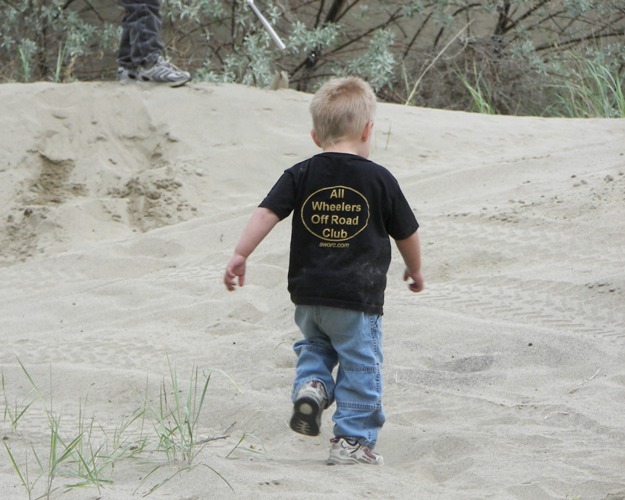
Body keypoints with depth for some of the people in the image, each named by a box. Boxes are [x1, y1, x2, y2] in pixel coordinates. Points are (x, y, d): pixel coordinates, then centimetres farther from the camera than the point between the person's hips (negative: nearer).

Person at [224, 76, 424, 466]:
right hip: (359, 295, -3)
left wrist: (240, 255, -6)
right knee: (360, 366, 6)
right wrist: (416, 271, 24)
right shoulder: (379, 179, -2)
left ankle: (310, 384, 1)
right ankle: (353, 440, 5)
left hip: (308, 293, 3)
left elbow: (266, 214, -8)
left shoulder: (301, 176, 2)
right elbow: (407, 233, 7)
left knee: (315, 345, 27)